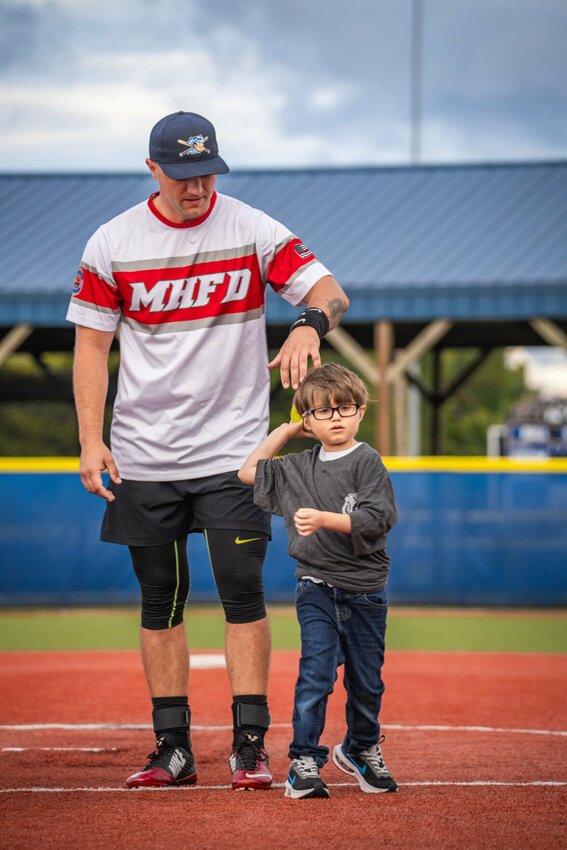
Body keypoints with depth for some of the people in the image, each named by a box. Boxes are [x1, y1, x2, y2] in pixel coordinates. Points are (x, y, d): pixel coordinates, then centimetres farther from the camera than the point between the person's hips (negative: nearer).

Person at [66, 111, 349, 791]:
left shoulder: (254, 230, -2)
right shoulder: (111, 244, 0)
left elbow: (330, 290, -7)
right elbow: (92, 342, 3)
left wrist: (309, 321, -31)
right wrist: (90, 440, -6)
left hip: (232, 451, -2)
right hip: (143, 456, 2)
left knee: (242, 591, -7)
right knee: (160, 600, 7)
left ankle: (250, 744, -2)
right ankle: (172, 749, 13)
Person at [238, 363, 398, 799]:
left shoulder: (368, 462, -5)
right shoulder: (299, 467, 9)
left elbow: (374, 520, -15)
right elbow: (249, 473, 17)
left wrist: (323, 520, -27)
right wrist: (285, 431, 14)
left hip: (365, 589, -1)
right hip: (317, 587, 1)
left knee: (366, 678, 9)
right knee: (316, 671, -12)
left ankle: (362, 750, 31)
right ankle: (304, 762, -10)